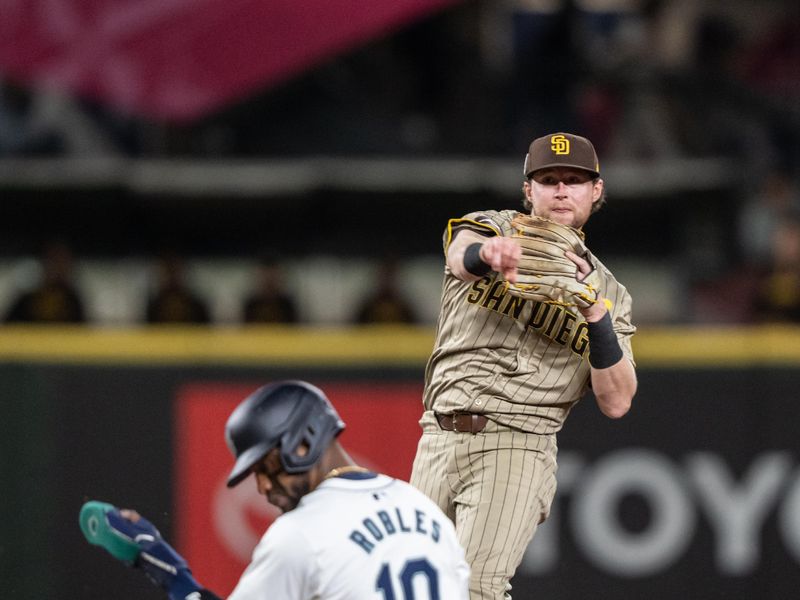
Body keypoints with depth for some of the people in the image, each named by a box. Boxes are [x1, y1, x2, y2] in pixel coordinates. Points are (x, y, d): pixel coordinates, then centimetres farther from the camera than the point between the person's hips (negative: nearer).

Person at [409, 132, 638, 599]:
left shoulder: (608, 293, 12)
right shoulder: (492, 229, 9)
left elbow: (617, 403, 1)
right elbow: (462, 257, -19)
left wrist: (595, 314, -13)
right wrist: (489, 253, -45)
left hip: (519, 448, -2)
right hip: (439, 440, 2)